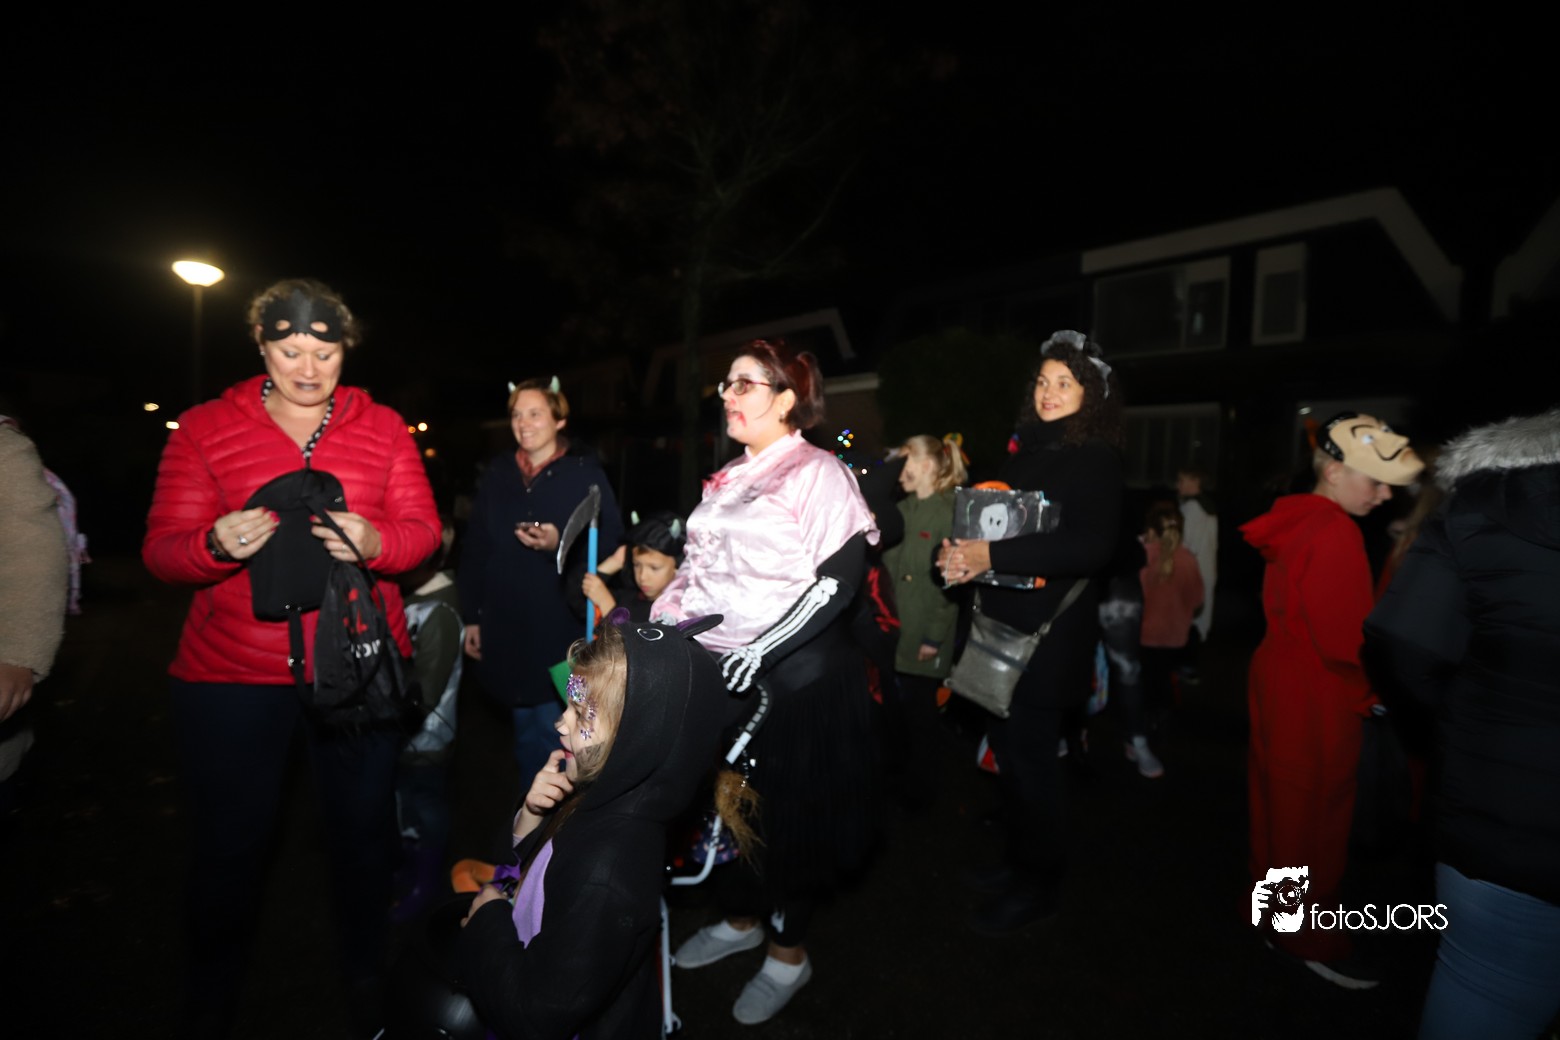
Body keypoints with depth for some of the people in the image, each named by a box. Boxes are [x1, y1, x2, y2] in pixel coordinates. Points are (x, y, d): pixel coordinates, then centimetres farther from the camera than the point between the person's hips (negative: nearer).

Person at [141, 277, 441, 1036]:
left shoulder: (382, 428, 6)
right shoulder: (205, 428, 4)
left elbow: (422, 531, 0)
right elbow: (162, 549, 0)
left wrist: (373, 541, -22)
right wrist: (218, 544, -22)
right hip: (231, 673, -1)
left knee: (365, 828, 11)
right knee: (231, 838, 8)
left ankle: (366, 977, 34)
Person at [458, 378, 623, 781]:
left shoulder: (585, 473, -4)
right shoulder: (498, 472, 8)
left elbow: (611, 546, -8)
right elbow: (475, 549, 9)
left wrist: (559, 546, -22)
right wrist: (471, 616, 8)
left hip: (561, 629, -4)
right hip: (506, 628, 4)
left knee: (557, 731, 0)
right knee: (525, 729, 16)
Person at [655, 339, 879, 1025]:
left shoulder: (819, 473, -11)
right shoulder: (727, 481, 12)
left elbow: (838, 583, -18)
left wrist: (765, 649, -26)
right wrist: (659, 622, 2)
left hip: (794, 672, -7)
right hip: (718, 666, 7)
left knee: (787, 807, 7)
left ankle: (788, 953, 30)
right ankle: (739, 918, 43)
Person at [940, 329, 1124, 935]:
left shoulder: (1096, 459, -9)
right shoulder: (1025, 449, 12)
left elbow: (1092, 547, -23)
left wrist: (993, 556, -26)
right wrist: (965, 556, -5)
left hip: (1051, 634, -7)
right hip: (1005, 626, 7)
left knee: (1029, 755, 1)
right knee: (1010, 749, 16)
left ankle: (1038, 886, 21)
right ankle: (1019, 862, 35)